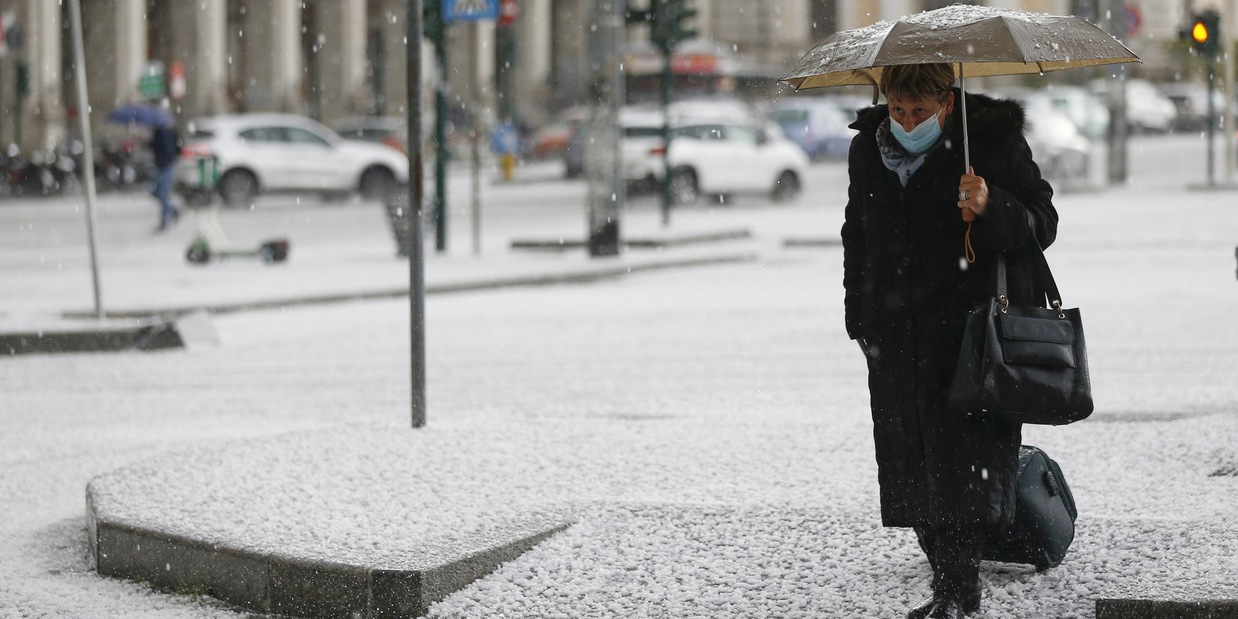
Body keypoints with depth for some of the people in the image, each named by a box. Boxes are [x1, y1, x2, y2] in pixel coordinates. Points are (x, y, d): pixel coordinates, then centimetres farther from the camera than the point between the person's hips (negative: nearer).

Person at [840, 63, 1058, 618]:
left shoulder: (993, 140, -4)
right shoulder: (868, 150, 10)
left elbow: (1042, 224, -3)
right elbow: (857, 236, 23)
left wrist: (991, 208, -23)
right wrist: (860, 318, 18)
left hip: (973, 325, -5)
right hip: (897, 333, 5)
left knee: (963, 454, -12)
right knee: (911, 461, 4)